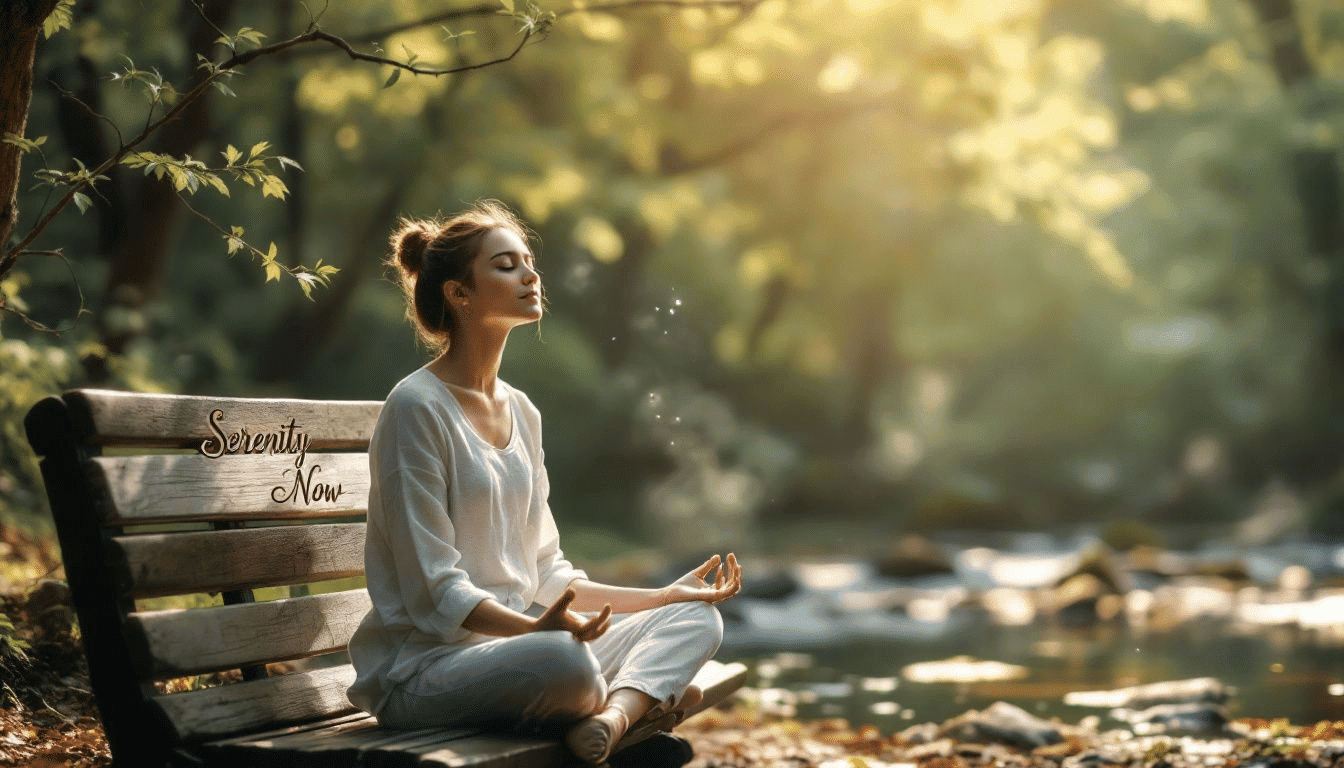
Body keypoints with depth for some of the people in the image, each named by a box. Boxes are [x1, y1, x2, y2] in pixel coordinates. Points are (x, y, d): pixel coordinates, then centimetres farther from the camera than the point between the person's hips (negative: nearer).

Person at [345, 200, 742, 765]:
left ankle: (615, 714, -28)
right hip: (426, 665, -9)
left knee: (697, 619, -2)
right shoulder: (417, 407, -11)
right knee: (563, 658, -38)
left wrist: (664, 596, 11)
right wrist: (536, 628, -31)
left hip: (516, 638, 9)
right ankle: (643, 695, -8)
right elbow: (434, 591, -17)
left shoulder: (521, 412, 15)